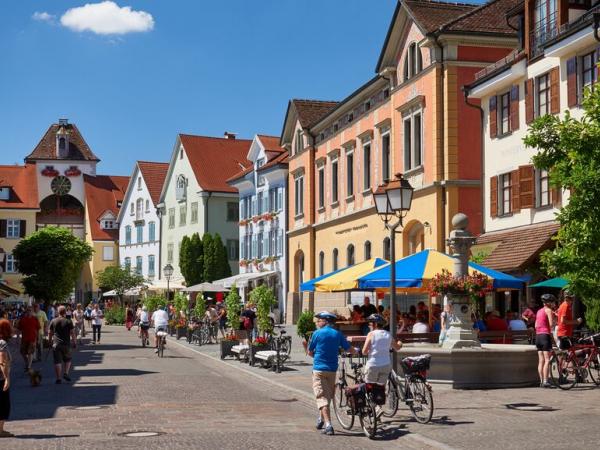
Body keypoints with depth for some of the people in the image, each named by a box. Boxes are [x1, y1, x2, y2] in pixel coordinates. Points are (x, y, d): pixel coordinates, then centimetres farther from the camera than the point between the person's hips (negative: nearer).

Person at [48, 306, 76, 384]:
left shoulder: (53, 321, 3)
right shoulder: (68, 321, -2)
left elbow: (50, 333, 8)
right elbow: (72, 333, -3)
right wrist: (74, 342, 6)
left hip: (56, 344, 1)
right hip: (66, 344, -1)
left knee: (57, 361, 1)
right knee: (67, 359, 19)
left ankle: (58, 378, -2)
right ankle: (66, 373, 3)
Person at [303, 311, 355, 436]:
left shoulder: (317, 333, -4)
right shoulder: (338, 334, 5)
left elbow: (310, 353, 1)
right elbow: (351, 350, 4)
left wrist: (306, 346, 22)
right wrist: (357, 351, 27)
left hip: (319, 369, -4)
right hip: (332, 370, 4)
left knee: (322, 397, -5)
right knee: (328, 396, 20)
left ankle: (328, 425, -16)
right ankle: (321, 420, 32)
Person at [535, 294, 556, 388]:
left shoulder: (539, 311, 19)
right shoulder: (548, 310, -5)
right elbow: (551, 324, -14)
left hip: (538, 335, 8)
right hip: (545, 335, -8)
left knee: (541, 360, 8)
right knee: (547, 360, -9)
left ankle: (541, 381, 7)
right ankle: (545, 381, -16)